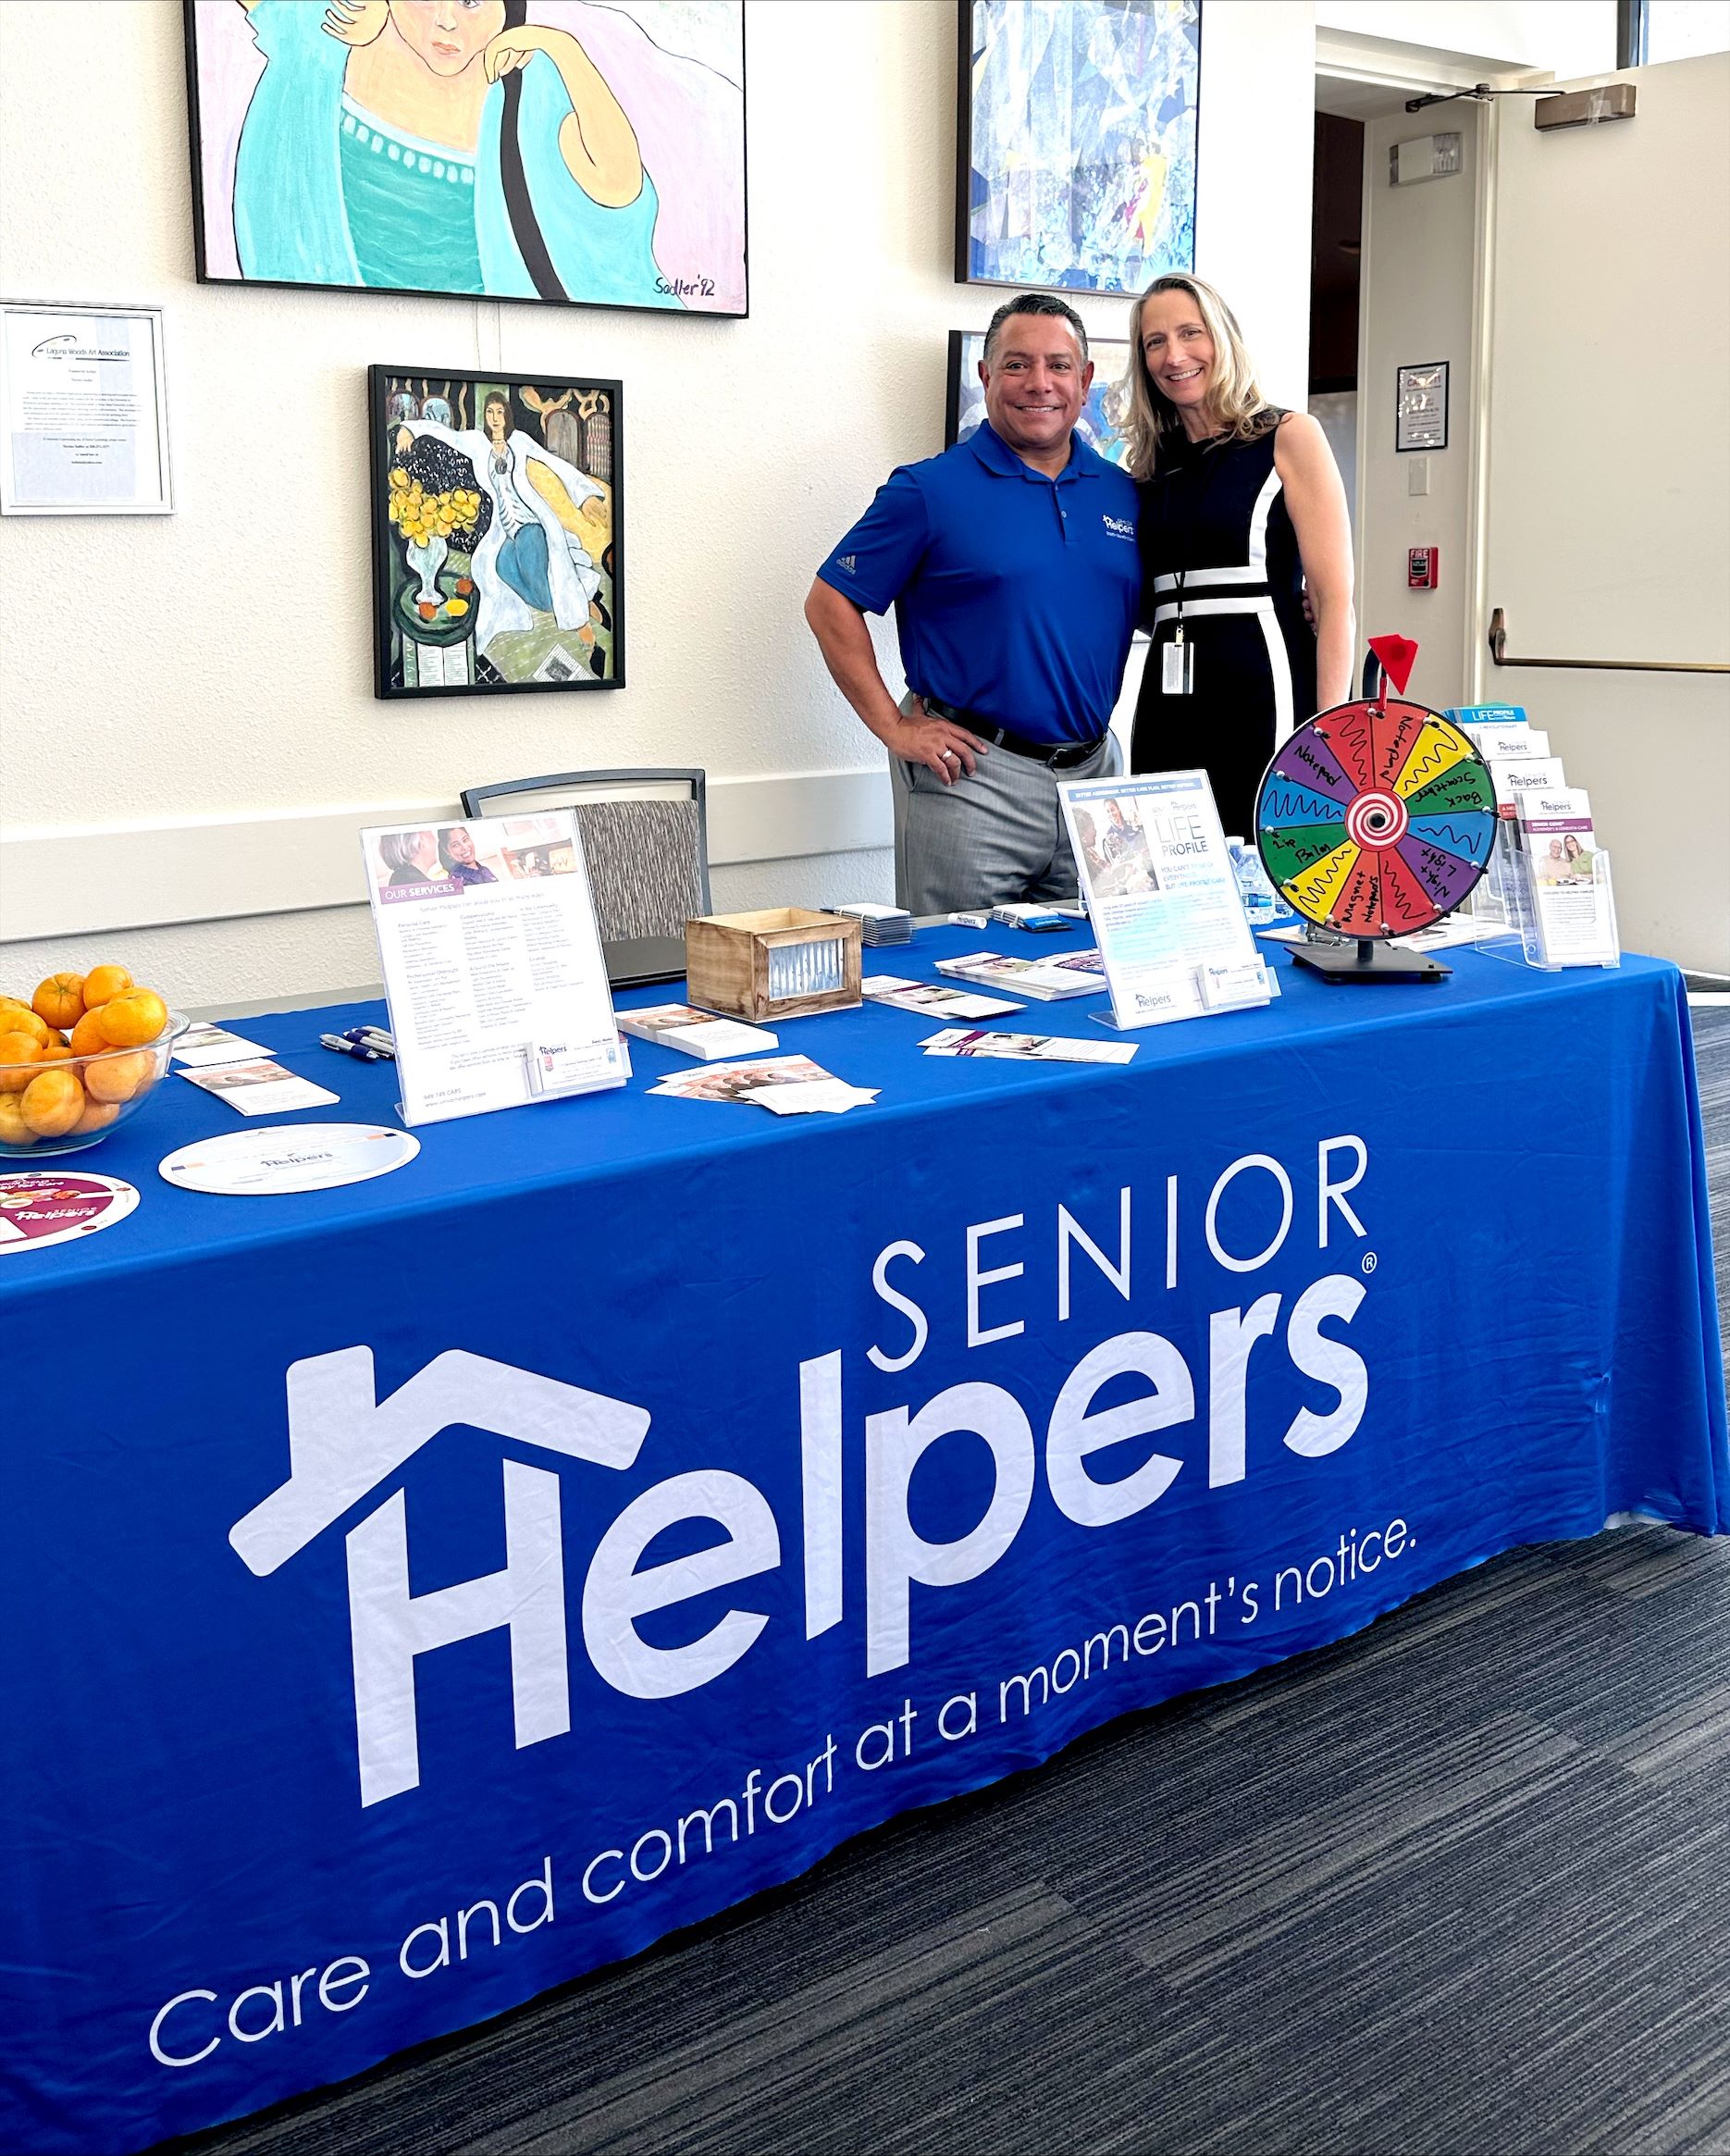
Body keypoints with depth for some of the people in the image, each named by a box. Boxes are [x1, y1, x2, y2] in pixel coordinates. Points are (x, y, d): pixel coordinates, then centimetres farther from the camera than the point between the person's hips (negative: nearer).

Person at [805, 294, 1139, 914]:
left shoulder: (1123, 495, 10)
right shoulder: (930, 489, -5)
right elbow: (830, 604, -5)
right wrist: (895, 728, -10)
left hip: (1095, 770, 5)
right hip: (972, 778, -5)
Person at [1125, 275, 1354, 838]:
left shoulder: (1289, 436, 1)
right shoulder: (1153, 464, 17)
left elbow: (1335, 599, -7)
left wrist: (1328, 734, -15)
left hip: (1263, 696, -5)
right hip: (1168, 702, 5)